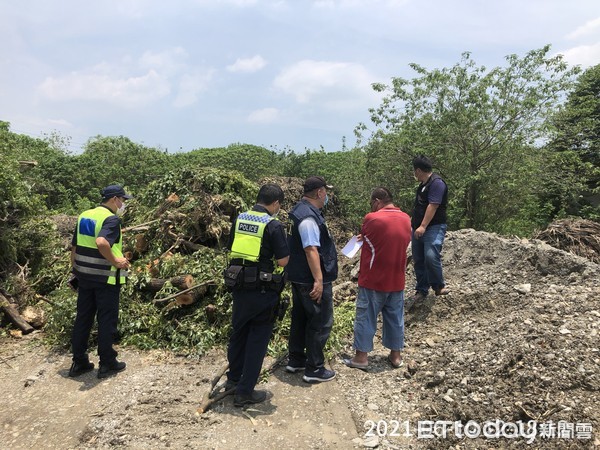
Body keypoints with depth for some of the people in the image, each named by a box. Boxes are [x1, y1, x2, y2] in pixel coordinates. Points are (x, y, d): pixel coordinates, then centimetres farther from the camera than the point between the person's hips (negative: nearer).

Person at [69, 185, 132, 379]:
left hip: (84, 276, 7)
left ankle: (79, 363, 23)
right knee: (107, 320, 4)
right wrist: (116, 262, -22)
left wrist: (76, 271, 21)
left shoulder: (84, 216, 10)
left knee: (83, 318, 14)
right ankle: (107, 364, 14)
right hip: (106, 278, -7)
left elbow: (74, 248, 14)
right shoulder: (111, 219, -15)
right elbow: (101, 242, -34)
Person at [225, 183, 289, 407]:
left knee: (238, 332, 22)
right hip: (263, 290, -6)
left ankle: (233, 378, 38)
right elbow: (283, 260, -15)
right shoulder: (273, 225, -15)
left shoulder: (239, 219, 3)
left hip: (239, 287, 6)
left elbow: (231, 249, 11)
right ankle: (245, 391, 14)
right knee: (258, 338, 7)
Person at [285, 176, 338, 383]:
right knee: (320, 323, 2)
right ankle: (314, 369, 13)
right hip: (312, 280, -11)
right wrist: (318, 280, -28)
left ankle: (295, 360, 34)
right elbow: (311, 250, -28)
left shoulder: (301, 210, 10)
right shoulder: (309, 217, -23)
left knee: (300, 318, 20)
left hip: (298, 277, 11)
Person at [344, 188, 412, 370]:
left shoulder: (372, 218, -16)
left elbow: (364, 237, -1)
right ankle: (395, 355, 25)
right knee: (395, 317, 15)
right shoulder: (406, 219, 3)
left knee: (366, 317, 6)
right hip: (397, 280, 5)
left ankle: (361, 356, 13)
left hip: (373, 280, -5)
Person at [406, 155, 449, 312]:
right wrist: (413, 222, 36)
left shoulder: (436, 183, -13)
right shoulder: (423, 184, 18)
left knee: (431, 256, -25)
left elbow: (433, 206, -22)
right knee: (418, 260, 9)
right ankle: (421, 291, 17)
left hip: (434, 227, -9)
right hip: (419, 228, 10)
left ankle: (438, 286, -5)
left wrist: (423, 226, -28)